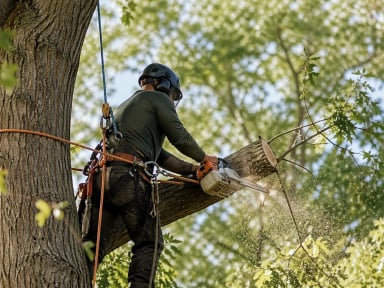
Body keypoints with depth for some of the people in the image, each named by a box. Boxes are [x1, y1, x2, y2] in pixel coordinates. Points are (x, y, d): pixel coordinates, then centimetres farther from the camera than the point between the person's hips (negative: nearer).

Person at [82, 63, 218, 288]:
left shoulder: (126, 106, 38)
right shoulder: (158, 98, 13)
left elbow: (159, 155, 34)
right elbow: (179, 137, 2)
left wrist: (192, 169, 30)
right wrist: (204, 158, 19)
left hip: (101, 176, 7)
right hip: (128, 175, -7)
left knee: (93, 244, 1)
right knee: (149, 243, -1)